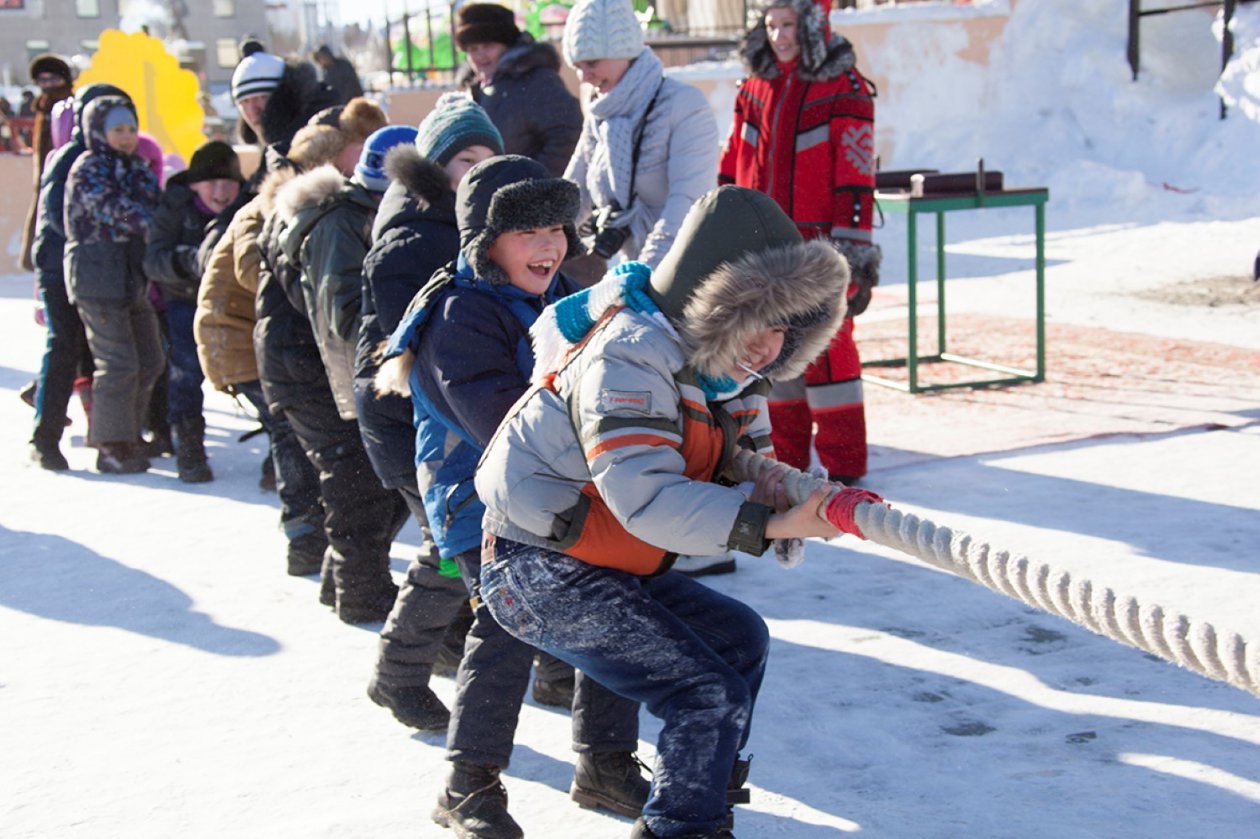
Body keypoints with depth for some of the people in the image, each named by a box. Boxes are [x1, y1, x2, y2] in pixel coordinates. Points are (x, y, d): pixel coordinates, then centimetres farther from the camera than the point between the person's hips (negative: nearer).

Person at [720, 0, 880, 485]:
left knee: (827, 350, -6)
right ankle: (788, 459, 21)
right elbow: (733, 169, 18)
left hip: (819, 248, -6)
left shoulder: (844, 89, -7)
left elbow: (855, 182, -10)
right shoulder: (755, 89, 12)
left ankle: (843, 467, 2)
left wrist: (855, 255, -14)